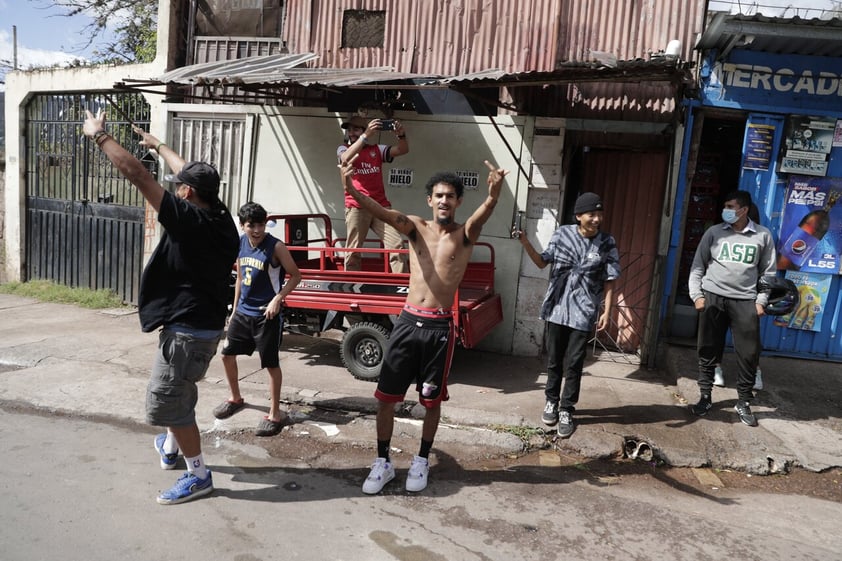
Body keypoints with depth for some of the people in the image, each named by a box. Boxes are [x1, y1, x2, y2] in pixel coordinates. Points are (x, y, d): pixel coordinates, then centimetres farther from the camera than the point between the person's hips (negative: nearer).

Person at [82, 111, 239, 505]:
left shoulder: (188, 219, -21)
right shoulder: (219, 218, 2)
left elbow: (135, 174, -17)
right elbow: (192, 174, 19)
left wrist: (99, 135, -5)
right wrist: (158, 145, 32)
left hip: (187, 329, -10)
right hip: (205, 324, 10)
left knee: (164, 401, 3)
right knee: (178, 391, 28)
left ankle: (198, 475, 13)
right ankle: (170, 446, 49)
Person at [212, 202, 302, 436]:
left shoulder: (276, 246, -15)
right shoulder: (240, 243, 4)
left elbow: (295, 276, -10)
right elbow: (240, 278, 14)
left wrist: (277, 299, -21)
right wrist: (234, 309, 16)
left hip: (267, 314, -7)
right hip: (243, 311, 7)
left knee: (271, 364, 0)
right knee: (227, 354, 15)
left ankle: (274, 415, 13)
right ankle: (235, 399, 37)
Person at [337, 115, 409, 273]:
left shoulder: (377, 149, 15)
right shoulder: (343, 149, 9)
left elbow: (403, 150, 4)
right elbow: (347, 158, -16)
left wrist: (401, 135, -18)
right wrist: (366, 135, -25)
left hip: (381, 206, 2)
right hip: (356, 207, -2)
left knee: (397, 244, -5)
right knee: (353, 251, 1)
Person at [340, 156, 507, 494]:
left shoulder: (465, 235, 1)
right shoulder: (416, 228, 4)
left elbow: (483, 213, -22)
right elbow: (382, 212, -14)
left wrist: (493, 195, -46)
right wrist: (351, 189, -34)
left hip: (440, 327, -1)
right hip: (408, 321, 2)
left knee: (432, 401, 11)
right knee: (385, 397, 5)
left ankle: (422, 461, 32)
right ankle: (383, 462, 24)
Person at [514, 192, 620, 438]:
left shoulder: (607, 244, -4)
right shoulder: (562, 234, -2)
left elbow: (609, 282, -1)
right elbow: (542, 262, 5)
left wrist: (606, 312, -7)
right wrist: (526, 244, -10)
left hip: (583, 312, -1)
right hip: (557, 308, 1)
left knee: (574, 364, 3)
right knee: (554, 359, 12)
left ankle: (566, 410, 17)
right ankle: (551, 400, 31)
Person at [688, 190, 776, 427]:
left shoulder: (763, 235, 4)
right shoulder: (714, 232, 3)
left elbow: (768, 271, 7)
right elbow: (698, 265, 4)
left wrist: (761, 301, 0)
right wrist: (697, 295, -3)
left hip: (745, 301, 0)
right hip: (712, 298, 0)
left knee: (749, 354, 1)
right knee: (708, 351, 5)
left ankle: (743, 403, 18)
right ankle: (705, 397, 19)